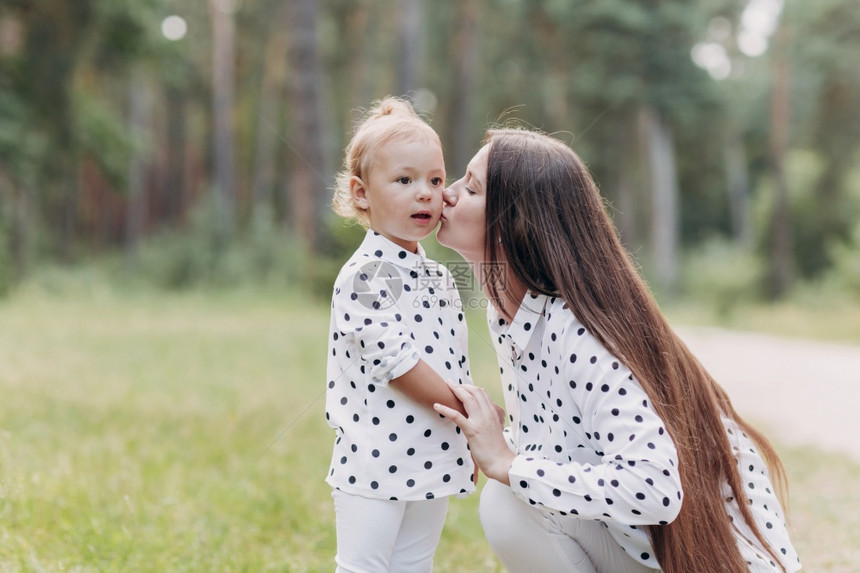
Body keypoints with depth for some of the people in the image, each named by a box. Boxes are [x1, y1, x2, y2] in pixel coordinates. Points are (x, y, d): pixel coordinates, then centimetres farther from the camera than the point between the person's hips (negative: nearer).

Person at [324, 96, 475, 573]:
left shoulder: (438, 276, 12)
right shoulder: (365, 275, -14)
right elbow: (395, 361, -20)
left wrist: (474, 438, 16)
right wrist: (471, 410, -16)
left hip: (433, 459, 8)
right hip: (375, 462, -8)